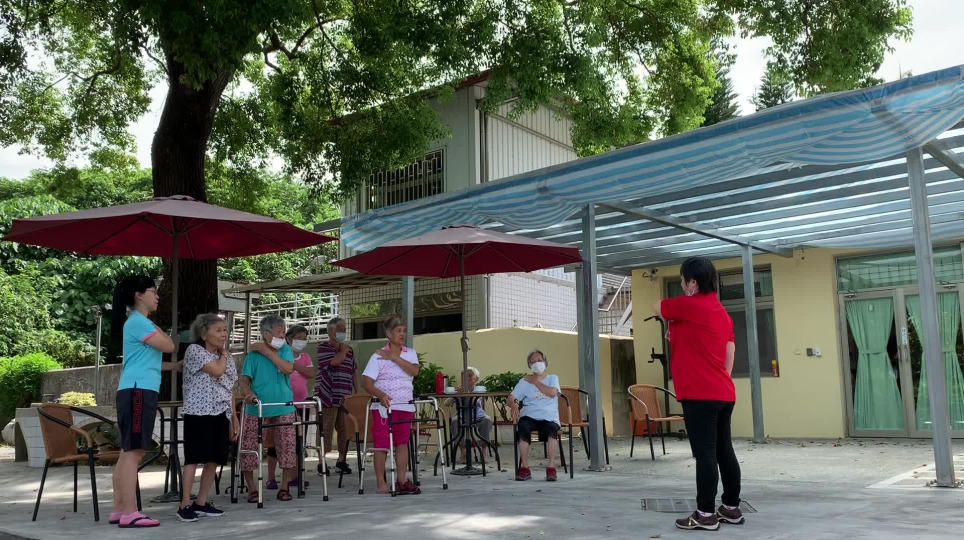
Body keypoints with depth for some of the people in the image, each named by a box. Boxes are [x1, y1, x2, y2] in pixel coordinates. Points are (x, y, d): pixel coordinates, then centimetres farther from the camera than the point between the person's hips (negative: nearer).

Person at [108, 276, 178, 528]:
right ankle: (130, 513, -14)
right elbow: (168, 346, -11)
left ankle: (119, 510, 12)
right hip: (138, 391, -10)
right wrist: (156, 327, 6)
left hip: (139, 392, 10)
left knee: (129, 452, 9)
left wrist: (177, 366, 25)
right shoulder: (138, 321, -8)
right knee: (133, 452, -13)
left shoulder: (139, 322, 24)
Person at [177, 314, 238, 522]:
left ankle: (201, 503, 12)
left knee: (214, 459, 4)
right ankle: (185, 505, -6)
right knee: (194, 457, -9)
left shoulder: (227, 359, 18)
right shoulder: (194, 350, -3)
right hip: (198, 412, -7)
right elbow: (217, 371, -17)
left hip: (221, 414, 7)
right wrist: (224, 354, 2)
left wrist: (234, 419, 14)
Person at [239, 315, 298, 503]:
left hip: (283, 408, 2)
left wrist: (267, 351, -15)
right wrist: (248, 393, -30)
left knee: (287, 447, 2)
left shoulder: (285, 350, 3)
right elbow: (244, 380, -8)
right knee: (249, 448, 0)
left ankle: (284, 487, 17)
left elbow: (288, 368, -15)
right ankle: (252, 488, 15)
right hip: (257, 409, -2)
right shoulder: (254, 354, -4)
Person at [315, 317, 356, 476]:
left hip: (345, 397, 6)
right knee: (326, 428, -5)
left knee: (345, 428, 4)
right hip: (328, 396, -5)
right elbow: (334, 362, -18)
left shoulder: (349, 350, 19)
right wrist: (343, 350, -2)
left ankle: (342, 460, 14)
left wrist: (357, 393, 15)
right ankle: (322, 462, 0)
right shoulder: (323, 347, -1)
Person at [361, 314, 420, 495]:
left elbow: (414, 371, -10)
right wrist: (381, 395, -27)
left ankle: (402, 481, 14)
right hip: (383, 406, -4)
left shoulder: (410, 354, 9)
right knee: (381, 444, -2)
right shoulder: (378, 356, -5)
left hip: (405, 406, 4)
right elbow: (366, 382, -11)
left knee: (402, 442, 8)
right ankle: (381, 483, 5)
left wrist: (395, 357, -13)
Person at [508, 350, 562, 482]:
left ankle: (551, 467, -30)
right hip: (529, 416, 1)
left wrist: (535, 382, 3)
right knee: (523, 427, -34)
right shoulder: (525, 381, 17)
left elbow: (552, 393, -7)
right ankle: (524, 468, -25)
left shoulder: (552, 378, 16)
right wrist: (514, 406, -17)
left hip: (549, 417, -1)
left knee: (552, 428, -36)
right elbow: (511, 398, 7)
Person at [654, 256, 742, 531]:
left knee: (705, 454, -7)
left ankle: (705, 514, -3)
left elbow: (657, 307, 7)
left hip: (700, 394, -9)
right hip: (724, 393, 9)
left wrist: (673, 318, 25)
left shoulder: (689, 305, -10)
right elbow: (730, 351, 18)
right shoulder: (721, 311, 16)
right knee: (724, 451, 13)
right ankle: (732, 508, 19)